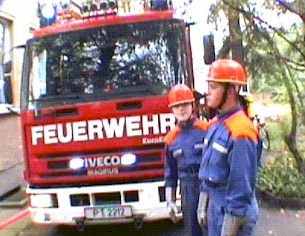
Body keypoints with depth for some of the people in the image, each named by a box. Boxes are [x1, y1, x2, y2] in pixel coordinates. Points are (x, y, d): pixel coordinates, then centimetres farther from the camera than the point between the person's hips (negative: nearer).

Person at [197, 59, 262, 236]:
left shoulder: (240, 131, -23)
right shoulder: (215, 124, 6)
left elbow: (242, 188, -23)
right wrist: (203, 207, 15)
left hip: (233, 214, -8)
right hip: (215, 206, 8)